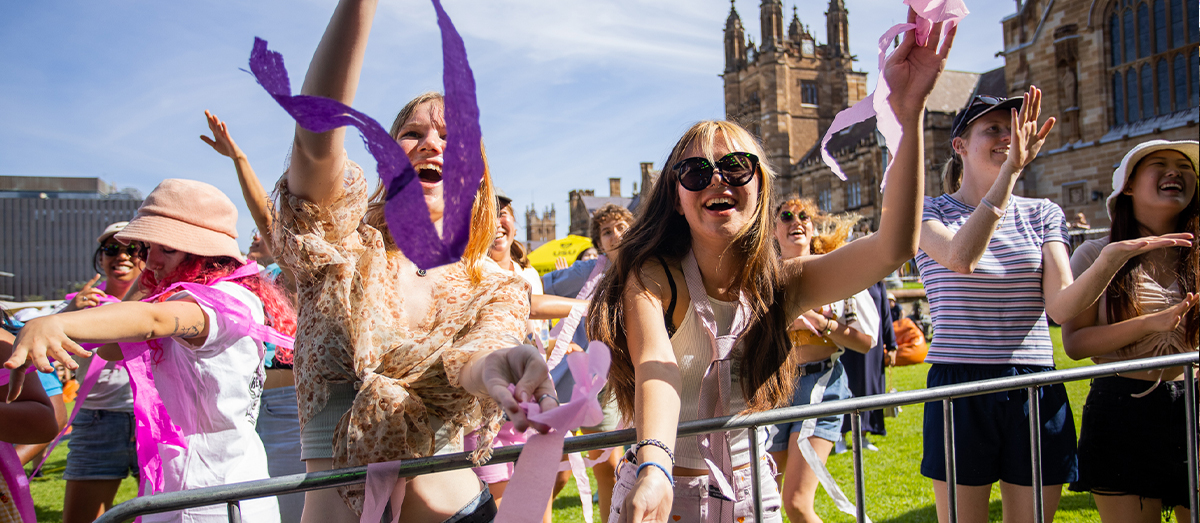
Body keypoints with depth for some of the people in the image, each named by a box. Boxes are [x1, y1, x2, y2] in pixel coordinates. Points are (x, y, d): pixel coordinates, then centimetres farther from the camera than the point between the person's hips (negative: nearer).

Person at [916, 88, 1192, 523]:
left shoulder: (1043, 215, 8)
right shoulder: (930, 212, 0)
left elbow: (1061, 307, -5)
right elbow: (962, 258, -24)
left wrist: (1112, 258, -21)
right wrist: (1011, 170, -26)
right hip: (960, 388, -3)